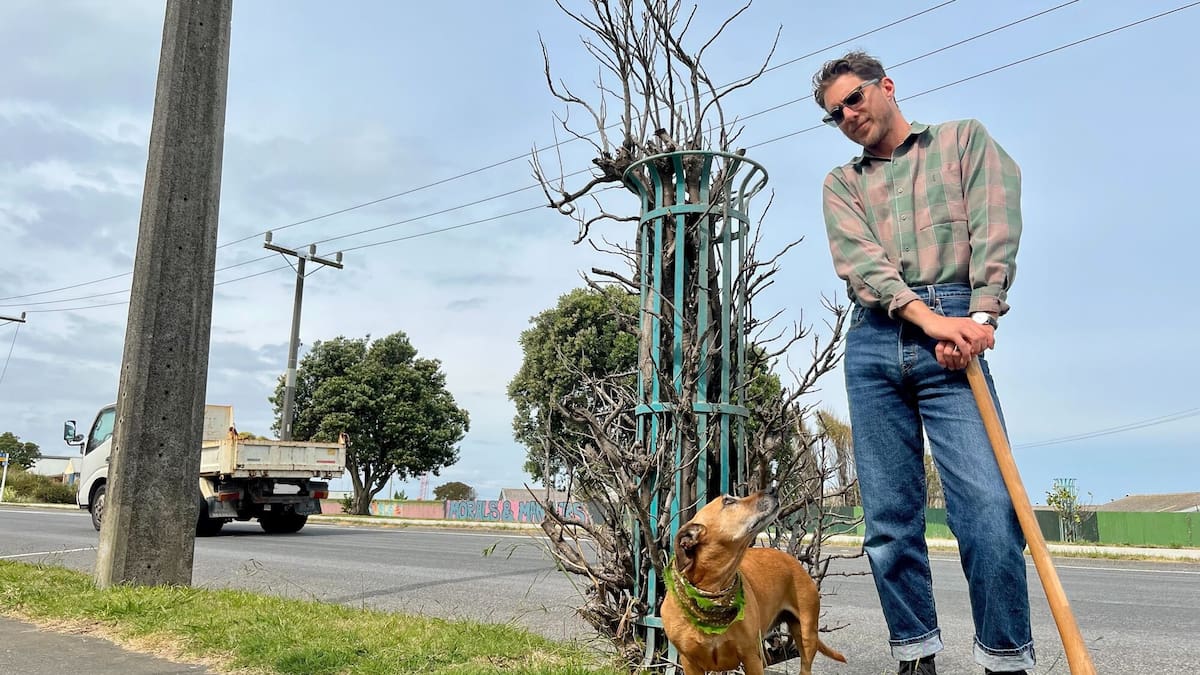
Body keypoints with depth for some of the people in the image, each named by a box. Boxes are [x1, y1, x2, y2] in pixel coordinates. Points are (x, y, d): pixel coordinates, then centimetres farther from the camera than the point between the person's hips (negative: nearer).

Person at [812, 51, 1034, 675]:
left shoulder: (965, 139, 17)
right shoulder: (840, 183, 20)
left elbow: (997, 226, 2)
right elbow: (857, 257, 1)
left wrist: (979, 316, -13)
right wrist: (927, 315, -15)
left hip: (954, 334, -2)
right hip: (873, 342, 3)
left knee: (989, 505, -15)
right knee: (888, 518, 1)